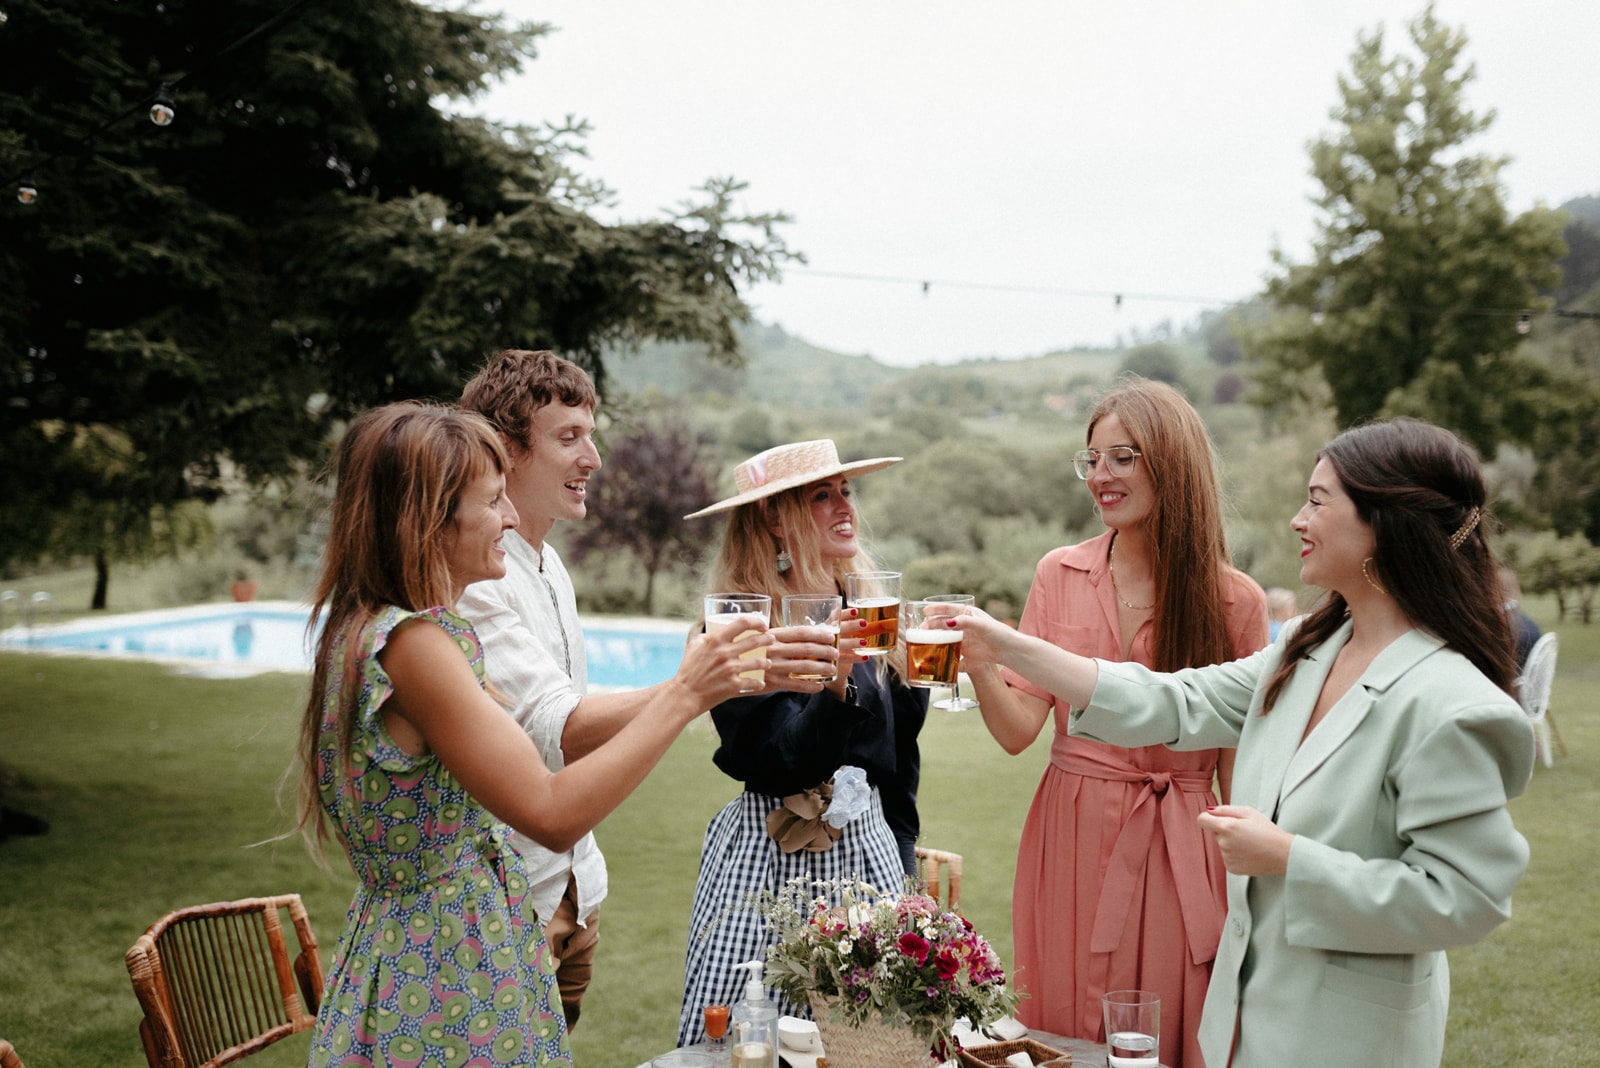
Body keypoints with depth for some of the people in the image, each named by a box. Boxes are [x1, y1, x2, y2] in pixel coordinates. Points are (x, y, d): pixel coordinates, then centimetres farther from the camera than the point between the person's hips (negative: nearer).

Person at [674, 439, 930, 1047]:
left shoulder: (875, 616, 8)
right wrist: (836, 681, -32)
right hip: (770, 861, -4)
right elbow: (785, 764, -17)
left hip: (868, 851, 4)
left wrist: (904, 872, 17)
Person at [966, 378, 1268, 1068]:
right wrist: (978, 661, -23)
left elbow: (1239, 765, 0)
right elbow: (1018, 729, -4)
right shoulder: (1060, 575, 1)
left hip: (1178, 854, -2)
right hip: (1070, 837, 2)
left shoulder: (1235, 601, -4)